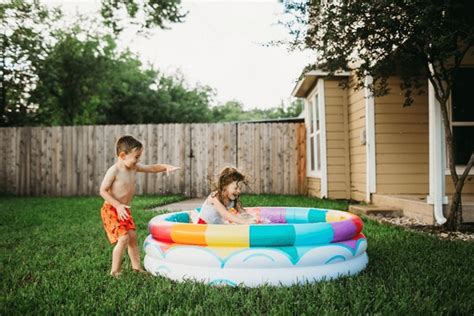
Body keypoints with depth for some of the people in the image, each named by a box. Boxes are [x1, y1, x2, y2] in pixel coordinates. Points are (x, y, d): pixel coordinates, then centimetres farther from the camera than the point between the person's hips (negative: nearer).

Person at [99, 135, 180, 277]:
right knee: (123, 238, -14)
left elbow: (152, 168, 9)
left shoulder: (134, 167, 1)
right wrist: (118, 205, -24)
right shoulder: (114, 171, -20)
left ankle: (137, 267, 20)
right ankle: (115, 271, -1)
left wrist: (165, 167, -9)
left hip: (124, 210, 8)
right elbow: (103, 191, -19)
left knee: (132, 237, 9)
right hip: (111, 210, -8)